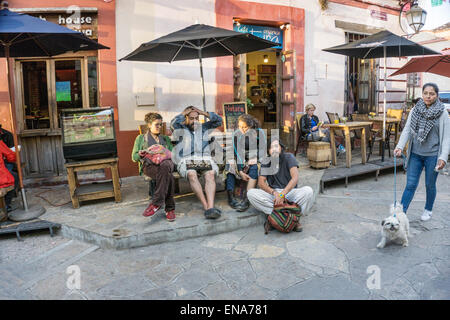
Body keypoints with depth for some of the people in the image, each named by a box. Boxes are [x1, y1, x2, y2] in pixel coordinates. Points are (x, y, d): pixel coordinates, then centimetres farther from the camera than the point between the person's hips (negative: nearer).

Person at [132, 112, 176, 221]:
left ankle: (156, 203, -43)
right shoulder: (141, 138, 22)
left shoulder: (166, 138, 31)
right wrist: (140, 155, -10)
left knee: (165, 167, -41)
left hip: (166, 163, 2)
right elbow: (134, 157, 15)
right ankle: (170, 208, -38)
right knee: (167, 175, -39)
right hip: (149, 165, -2)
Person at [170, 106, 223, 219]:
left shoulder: (204, 127, 29)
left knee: (210, 174, -32)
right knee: (192, 174, -36)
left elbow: (219, 120, 20)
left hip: (205, 159, 2)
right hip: (186, 160, -2)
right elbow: (173, 124, -2)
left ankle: (211, 207, -46)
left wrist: (204, 113, 15)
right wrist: (183, 113, 11)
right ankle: (206, 206, -38)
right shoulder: (181, 129, 20)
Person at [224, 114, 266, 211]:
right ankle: (230, 197, -34)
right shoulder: (236, 134, -8)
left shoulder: (259, 132, -10)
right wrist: (240, 172, -23)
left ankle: (247, 199, -41)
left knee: (255, 166, -34)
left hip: (255, 159, -2)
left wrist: (254, 159, -28)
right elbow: (237, 153, -14)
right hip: (241, 160, 2)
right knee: (230, 165, -25)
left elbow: (263, 150, -7)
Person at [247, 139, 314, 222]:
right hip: (272, 193, 2)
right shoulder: (265, 162, 0)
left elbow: (295, 178, -19)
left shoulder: (289, 157, -7)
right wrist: (274, 192, -26)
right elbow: (261, 182, -7)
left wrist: (282, 194, -31)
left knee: (308, 191, -31)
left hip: (290, 191, -2)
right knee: (251, 193, -25)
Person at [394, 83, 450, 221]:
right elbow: (407, 130, 2)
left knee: (430, 185, 13)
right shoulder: (415, 110, 3)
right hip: (415, 154, 2)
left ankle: (428, 210, 35)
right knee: (410, 185, 1)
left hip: (432, 155, -1)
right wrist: (400, 146, -13)